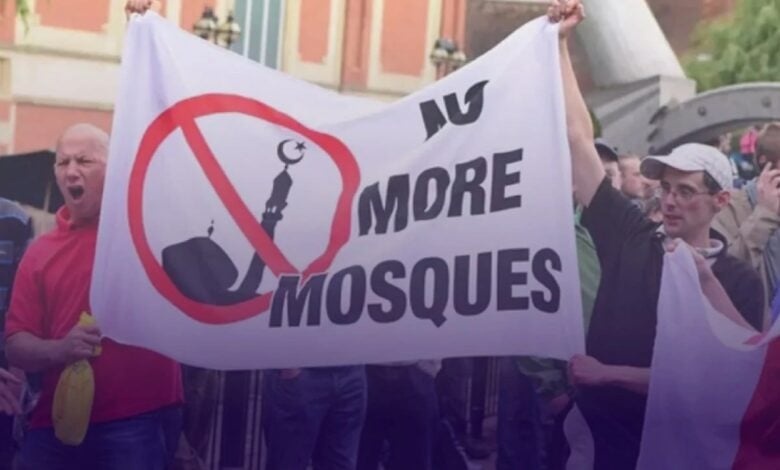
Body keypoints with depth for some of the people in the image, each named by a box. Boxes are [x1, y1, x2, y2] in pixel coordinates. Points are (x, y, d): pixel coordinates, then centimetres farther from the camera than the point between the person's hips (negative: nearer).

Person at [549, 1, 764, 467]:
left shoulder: (739, 280, -7)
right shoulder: (630, 235, -3)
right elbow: (580, 138, -5)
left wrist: (610, 373, -21)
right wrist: (561, 43, -8)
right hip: (600, 430, 2)